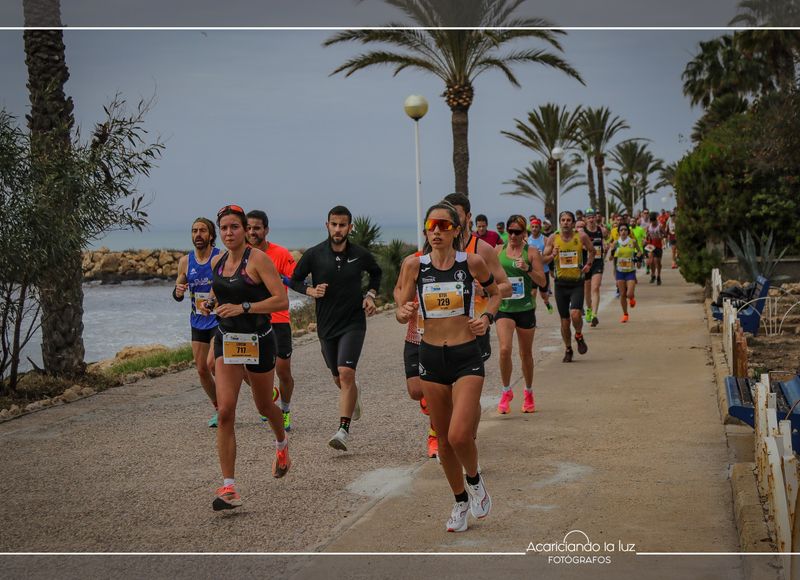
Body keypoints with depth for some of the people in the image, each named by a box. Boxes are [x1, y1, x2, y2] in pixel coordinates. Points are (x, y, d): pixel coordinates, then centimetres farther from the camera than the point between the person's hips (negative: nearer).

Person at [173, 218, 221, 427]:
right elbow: (177, 295, 11)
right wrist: (178, 291, -11)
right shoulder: (185, 261, 4)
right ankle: (218, 408, 25)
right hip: (198, 322, 5)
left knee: (213, 363, -18)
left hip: (219, 320, -5)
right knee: (201, 369, 6)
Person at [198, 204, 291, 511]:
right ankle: (228, 488, -9)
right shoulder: (217, 262, 6)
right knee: (225, 412, -10)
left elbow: (282, 301, -19)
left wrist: (243, 308, -26)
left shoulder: (258, 259, -13)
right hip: (226, 340, 4)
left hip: (258, 341, -4)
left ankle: (282, 444, 52)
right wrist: (209, 304, 2)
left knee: (264, 406, 16)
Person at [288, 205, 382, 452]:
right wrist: (311, 291, -13)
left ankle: (343, 430, -18)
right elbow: (294, 280, 6)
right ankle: (354, 397, 50)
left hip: (353, 322, -2)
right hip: (326, 325, 2)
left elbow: (376, 272, 18)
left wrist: (371, 295, 2)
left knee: (346, 372, -19)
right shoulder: (314, 255, -6)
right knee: (339, 378, 13)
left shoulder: (360, 255, -4)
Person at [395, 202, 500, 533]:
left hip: (467, 357, -2)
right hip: (431, 357, 3)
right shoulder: (414, 265, -3)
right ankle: (460, 501, 33)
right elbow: (401, 313, 1)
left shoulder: (472, 262, -6)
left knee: (459, 435, -17)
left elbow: (495, 292, 13)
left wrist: (487, 316, -6)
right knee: (444, 439, 12)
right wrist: (404, 313, -22)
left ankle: (475, 481, 15)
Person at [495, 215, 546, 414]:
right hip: (503, 307, 1)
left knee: (526, 353, 11)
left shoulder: (531, 252, -2)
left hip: (525, 308, -1)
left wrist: (528, 269, -21)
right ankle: (506, 391, 2)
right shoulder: (499, 250, 5)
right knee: (505, 349, -17)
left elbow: (542, 281, -6)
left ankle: (528, 393, 30)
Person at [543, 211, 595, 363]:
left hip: (577, 283, -2)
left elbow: (592, 250, 15)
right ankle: (568, 349, 26)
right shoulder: (553, 239, -2)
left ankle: (579, 336, 11)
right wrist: (552, 256, -20)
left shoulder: (581, 237, -3)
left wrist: (588, 264, 0)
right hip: (561, 283, 2)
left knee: (575, 314, -21)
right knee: (564, 320, 7)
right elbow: (543, 259, 0)